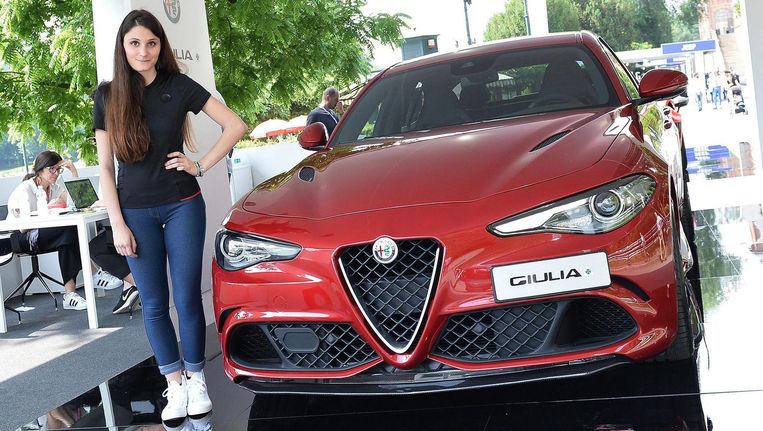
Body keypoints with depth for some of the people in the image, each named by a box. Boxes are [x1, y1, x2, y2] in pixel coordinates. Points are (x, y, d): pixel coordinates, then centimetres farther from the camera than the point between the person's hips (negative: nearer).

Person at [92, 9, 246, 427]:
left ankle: (196, 377, 18)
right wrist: (117, 224, -4)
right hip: (136, 213, 1)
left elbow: (235, 126, 0)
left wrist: (202, 165, -6)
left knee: (187, 298, 3)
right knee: (154, 304, 6)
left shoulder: (179, 87, -3)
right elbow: (105, 168, 2)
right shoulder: (108, 95, 0)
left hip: (182, 206, -1)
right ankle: (175, 384, 16)